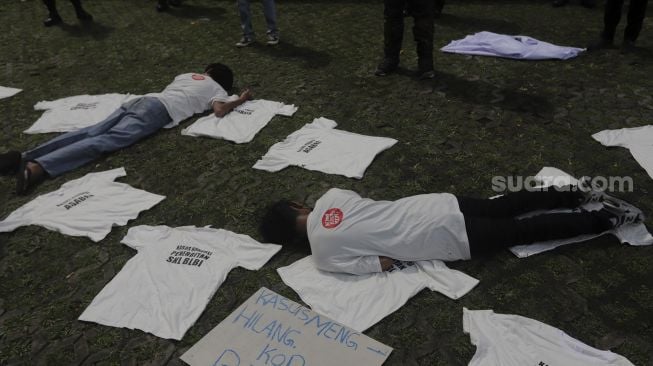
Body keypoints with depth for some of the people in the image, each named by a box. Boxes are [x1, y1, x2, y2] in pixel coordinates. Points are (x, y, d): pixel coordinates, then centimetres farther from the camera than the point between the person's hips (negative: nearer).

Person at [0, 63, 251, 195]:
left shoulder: (188, 75, 36)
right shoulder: (217, 88, 17)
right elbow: (220, 110, -2)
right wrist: (240, 101, 16)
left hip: (144, 99, 7)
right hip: (158, 110, -7)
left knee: (93, 132, -6)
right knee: (106, 141, -21)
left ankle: (24, 157, -18)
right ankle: (38, 167, -37)